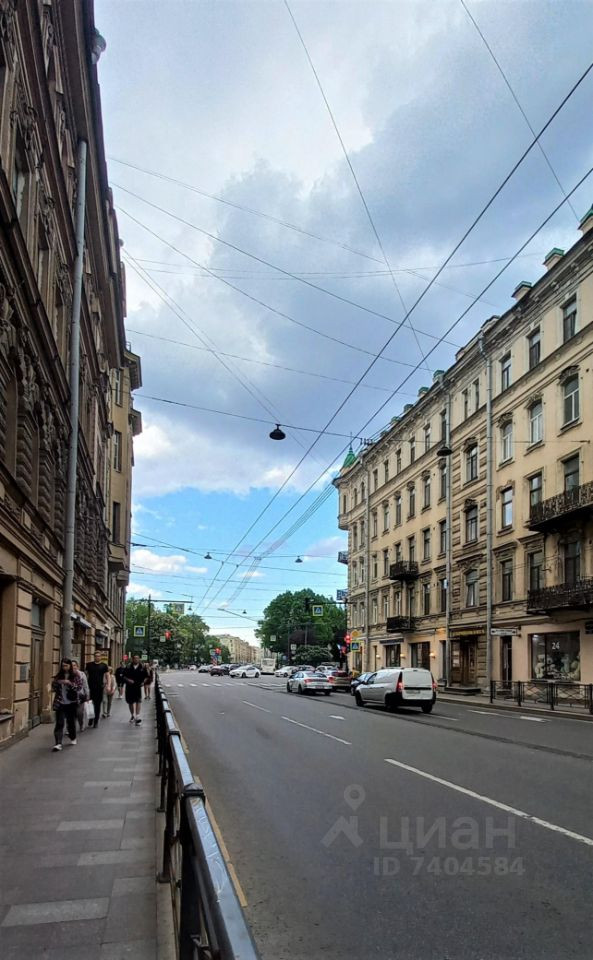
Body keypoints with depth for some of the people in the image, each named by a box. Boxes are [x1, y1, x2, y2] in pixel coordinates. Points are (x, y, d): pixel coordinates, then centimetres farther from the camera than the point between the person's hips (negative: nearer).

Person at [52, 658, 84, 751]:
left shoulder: (76, 676, -3)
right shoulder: (59, 675, 4)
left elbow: (80, 688, -9)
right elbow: (53, 688, 8)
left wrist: (69, 683, -23)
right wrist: (57, 682, -14)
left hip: (71, 703, -1)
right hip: (60, 703, 1)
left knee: (71, 722, 12)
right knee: (59, 723, -9)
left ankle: (73, 738, 35)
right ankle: (58, 743, -13)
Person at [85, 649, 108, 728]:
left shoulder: (104, 665, 3)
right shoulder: (89, 664, 5)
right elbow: (86, 675, 10)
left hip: (99, 688, 0)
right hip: (90, 687, 0)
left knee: (98, 705, 5)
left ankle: (96, 721, 14)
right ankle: (90, 720, 16)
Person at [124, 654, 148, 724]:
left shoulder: (142, 667, 3)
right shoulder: (128, 667, 4)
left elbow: (146, 677, 10)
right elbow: (124, 676, 6)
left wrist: (143, 682, -7)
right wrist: (128, 680, -13)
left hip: (138, 686, -2)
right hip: (129, 686, 2)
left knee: (138, 700, -15)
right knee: (130, 701, 12)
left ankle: (137, 716, -20)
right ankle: (132, 715, 30)